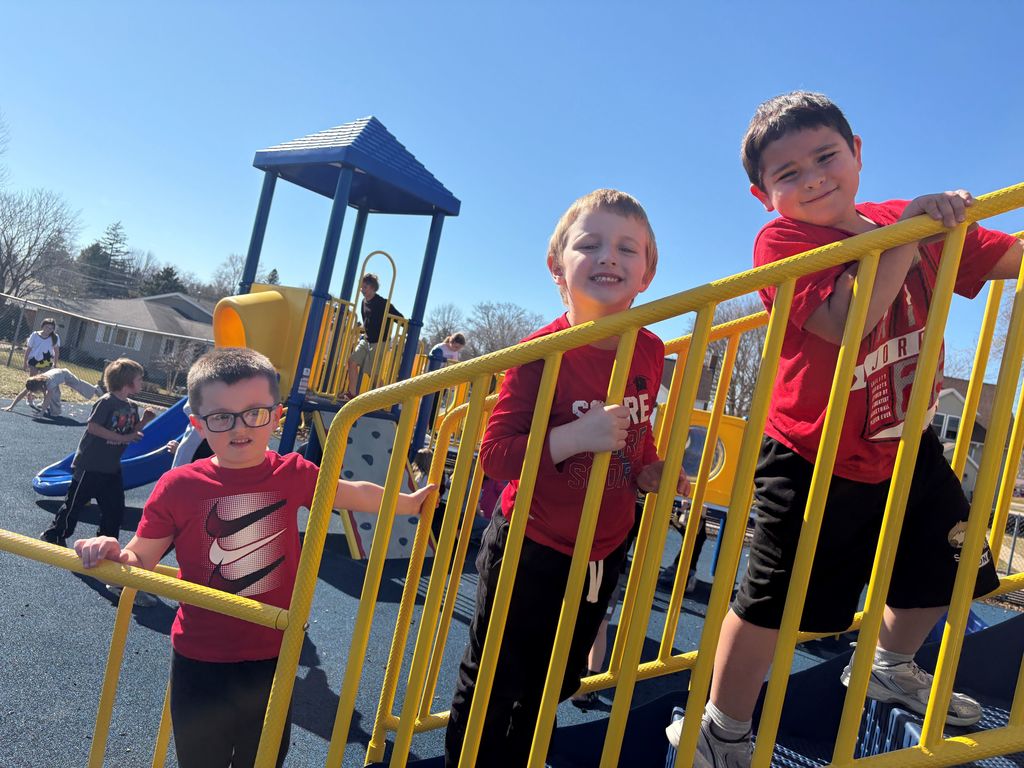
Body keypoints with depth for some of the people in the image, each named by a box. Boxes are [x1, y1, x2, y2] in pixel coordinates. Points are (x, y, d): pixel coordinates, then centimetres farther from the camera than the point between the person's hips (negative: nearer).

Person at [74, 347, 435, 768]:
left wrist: (409, 501, 19)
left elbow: (352, 493, 8)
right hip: (201, 663, -1)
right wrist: (113, 554, -29)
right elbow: (140, 560, -7)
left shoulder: (293, 474, -9)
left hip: (273, 659, 2)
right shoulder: (178, 487, -15)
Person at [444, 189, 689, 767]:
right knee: (491, 687, 13)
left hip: (605, 551, 6)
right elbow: (495, 453, -26)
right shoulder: (543, 351, -22)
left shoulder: (651, 352, -5)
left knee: (555, 685, 25)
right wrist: (578, 437, -37)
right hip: (530, 550, -5)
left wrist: (649, 471, -4)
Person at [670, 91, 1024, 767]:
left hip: (906, 449, 7)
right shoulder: (781, 241, -17)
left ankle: (891, 667, 53)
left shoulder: (911, 221, 3)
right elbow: (845, 320, -33)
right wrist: (906, 229, -31)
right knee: (771, 603, -4)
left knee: (943, 569, 23)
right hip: (813, 464, -7)